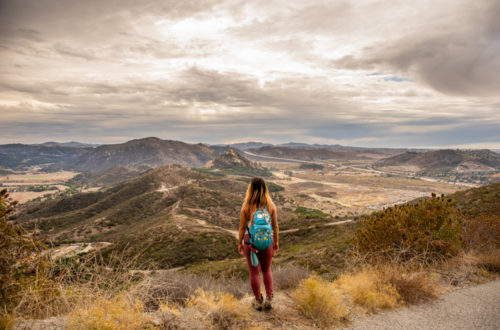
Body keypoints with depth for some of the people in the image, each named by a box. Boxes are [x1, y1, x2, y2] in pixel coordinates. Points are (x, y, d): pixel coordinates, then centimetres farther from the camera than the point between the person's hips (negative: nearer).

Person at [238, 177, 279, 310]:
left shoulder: (246, 206, -12)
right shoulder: (271, 205, -8)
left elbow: (242, 227, -7)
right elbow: (275, 226, -2)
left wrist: (239, 243, 5)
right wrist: (276, 242, 11)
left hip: (250, 242, -2)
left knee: (254, 272, 14)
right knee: (266, 270, 22)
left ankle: (258, 301, 26)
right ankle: (269, 299, 19)